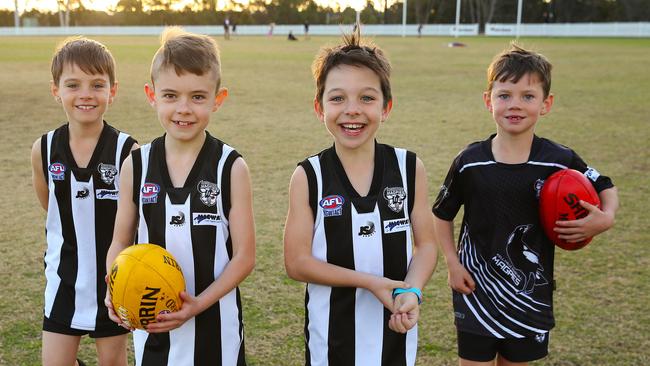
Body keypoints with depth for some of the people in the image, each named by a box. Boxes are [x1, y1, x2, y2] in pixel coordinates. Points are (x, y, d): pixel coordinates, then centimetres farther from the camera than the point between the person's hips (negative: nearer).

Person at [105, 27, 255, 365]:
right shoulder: (135, 165, -3)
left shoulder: (231, 168, -10)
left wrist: (199, 304, -20)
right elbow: (121, 242, 5)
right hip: (150, 322, 2)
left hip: (214, 324, -2)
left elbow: (244, 256, -9)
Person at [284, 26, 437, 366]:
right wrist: (370, 282, -20)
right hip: (332, 334, -1)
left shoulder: (409, 168, -6)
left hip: (394, 330, 2)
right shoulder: (308, 177, -11)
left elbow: (426, 244, -1)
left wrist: (412, 290, -20)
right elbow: (297, 261, -11)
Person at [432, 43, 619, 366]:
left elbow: (605, 188, 6)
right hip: (477, 289, -1)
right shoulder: (470, 161, -10)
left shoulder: (559, 161, -10)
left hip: (530, 293, 1)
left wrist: (605, 218, -15)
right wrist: (453, 264, -4)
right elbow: (442, 215, 4)